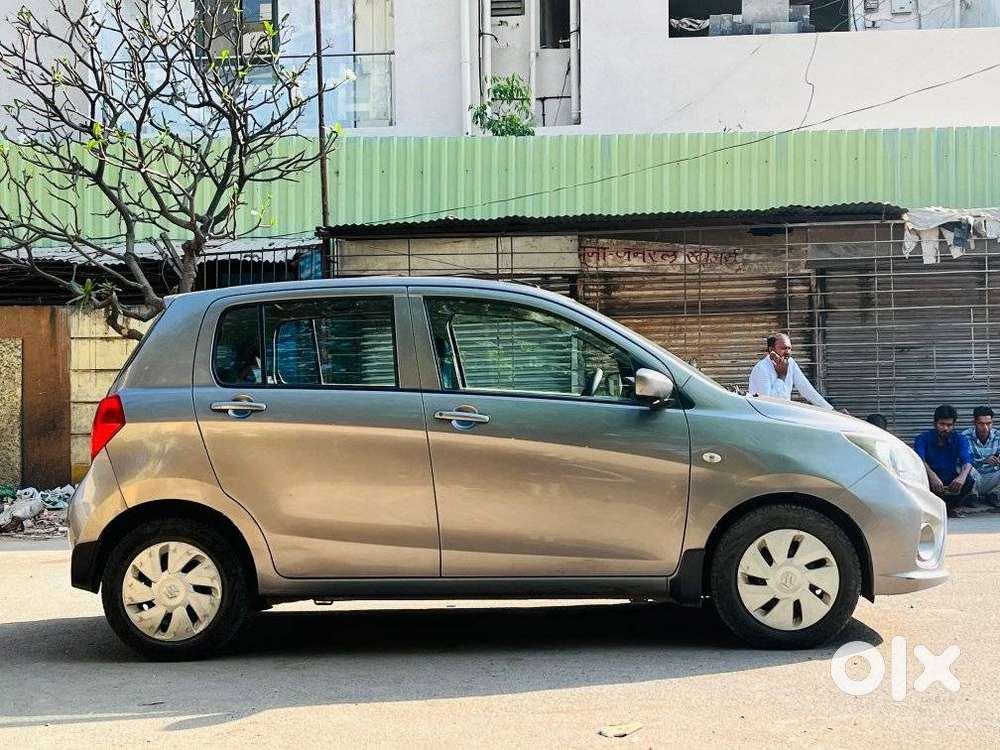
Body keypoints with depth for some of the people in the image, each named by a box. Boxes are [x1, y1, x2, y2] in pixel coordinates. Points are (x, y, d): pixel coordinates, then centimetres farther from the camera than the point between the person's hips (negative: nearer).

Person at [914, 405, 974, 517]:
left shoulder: (960, 439, -1)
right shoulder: (923, 438, -7)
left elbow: (967, 460, -20)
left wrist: (962, 476, -44)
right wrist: (932, 476, -48)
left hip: (951, 481, 1)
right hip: (930, 482, -1)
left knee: (969, 481, -29)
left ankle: (954, 506, 1)